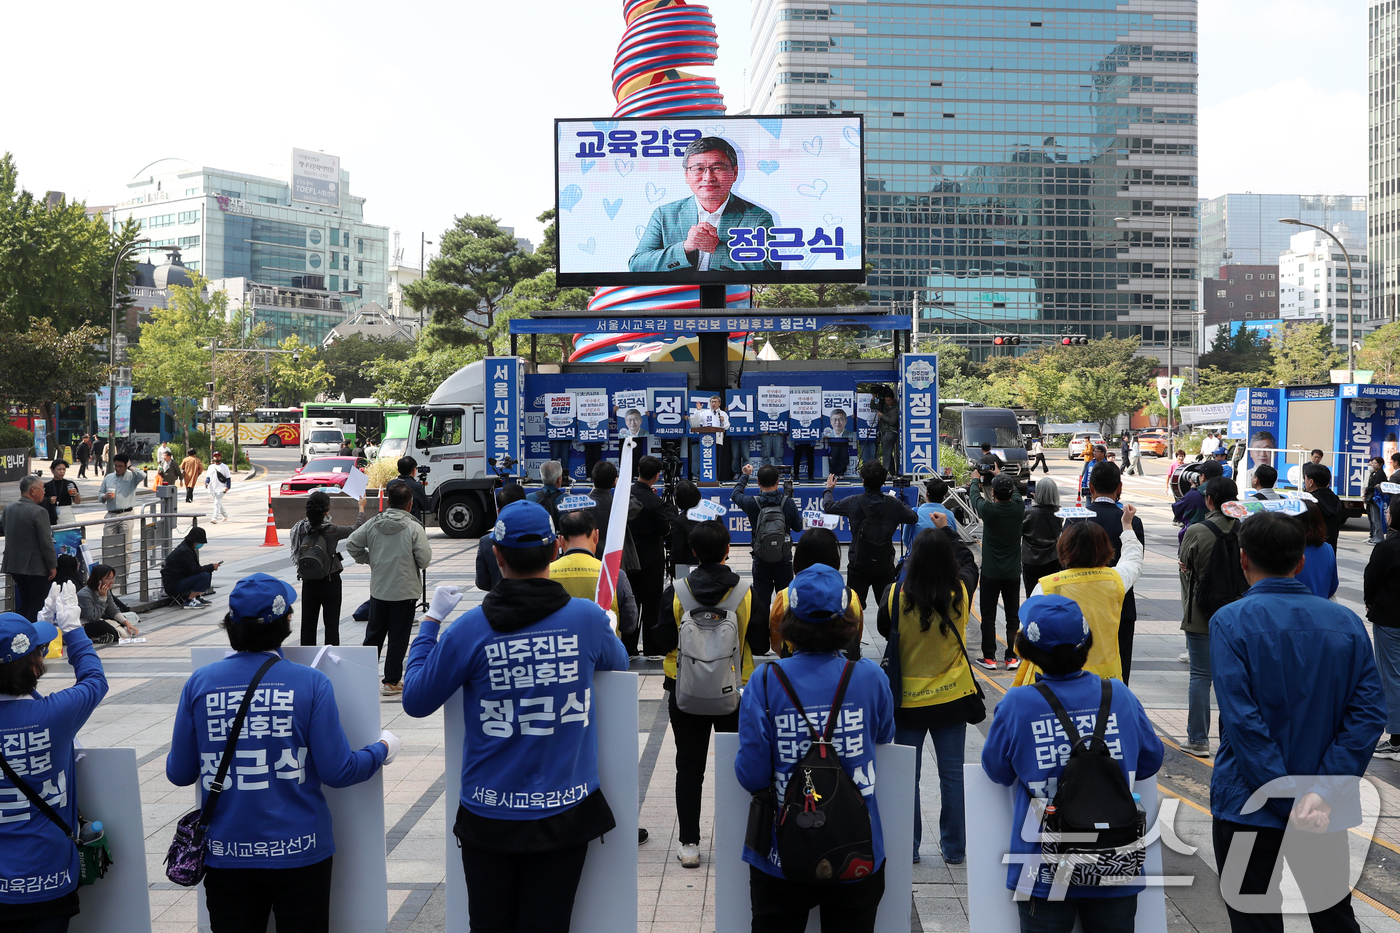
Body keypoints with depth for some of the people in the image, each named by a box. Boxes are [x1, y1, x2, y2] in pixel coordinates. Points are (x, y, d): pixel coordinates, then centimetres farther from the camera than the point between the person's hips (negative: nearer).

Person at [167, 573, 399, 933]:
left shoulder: (199, 683, -4)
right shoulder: (311, 683, -10)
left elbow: (179, 774, 2)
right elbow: (337, 771, -10)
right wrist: (382, 749, 8)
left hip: (225, 856, 2)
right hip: (298, 851, -2)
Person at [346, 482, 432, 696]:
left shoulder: (372, 525, -3)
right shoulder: (414, 528, -15)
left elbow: (351, 544, 0)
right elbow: (425, 559, -16)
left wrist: (368, 560, 12)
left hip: (378, 590, 4)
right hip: (405, 592, -4)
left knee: (373, 634, 17)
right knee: (398, 638, 5)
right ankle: (392, 682, 10)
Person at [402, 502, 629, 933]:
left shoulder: (468, 629, -12)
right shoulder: (589, 618, -9)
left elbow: (416, 700, 0)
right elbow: (619, 665, 13)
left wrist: (431, 620, 9)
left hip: (488, 814, 0)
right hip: (564, 813, 1)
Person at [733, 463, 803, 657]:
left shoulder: (753, 503, -10)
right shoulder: (788, 502, -9)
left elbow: (735, 494, 11)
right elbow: (798, 526, 1)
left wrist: (745, 475, 25)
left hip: (761, 560, 0)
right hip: (784, 559, 0)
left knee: (761, 603, 5)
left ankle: (759, 645, 8)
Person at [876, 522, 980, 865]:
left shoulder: (896, 596, -17)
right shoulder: (960, 594, -12)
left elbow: (883, 629, 2)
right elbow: (970, 563, 10)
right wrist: (947, 530, 20)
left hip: (907, 699, -1)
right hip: (952, 696, 1)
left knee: (907, 775, 11)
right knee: (952, 774, 12)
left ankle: (908, 847, 19)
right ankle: (954, 848, 22)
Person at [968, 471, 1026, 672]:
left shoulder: (988, 509, -17)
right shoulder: (1018, 507, -9)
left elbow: (974, 493, 3)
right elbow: (1014, 492, 14)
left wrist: (976, 479, 24)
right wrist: (1000, 475, 29)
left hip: (991, 572, -3)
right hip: (1013, 572, 3)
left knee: (988, 616, 5)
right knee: (1013, 616, 9)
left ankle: (989, 657, 7)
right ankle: (1011, 657, 11)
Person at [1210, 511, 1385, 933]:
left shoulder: (1231, 622, -12)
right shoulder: (1347, 622, 0)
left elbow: (1242, 721, -20)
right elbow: (1369, 713, -8)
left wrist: (1292, 799, -16)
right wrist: (1323, 793, -13)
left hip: (1249, 804, -4)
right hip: (1328, 811, 4)